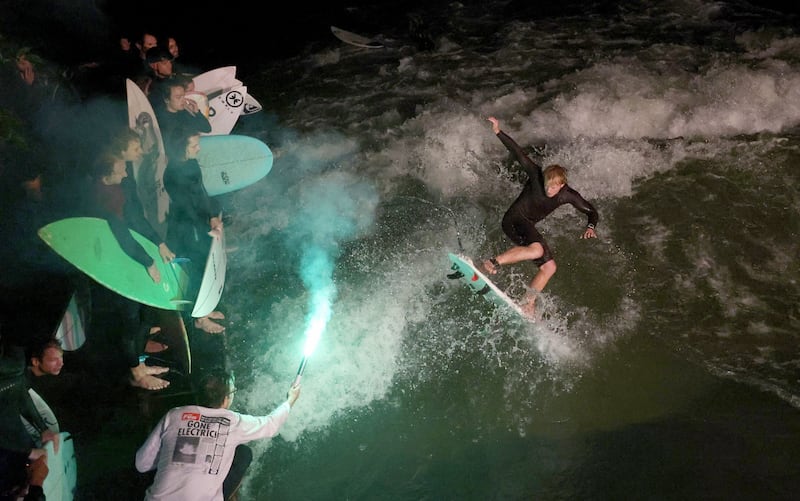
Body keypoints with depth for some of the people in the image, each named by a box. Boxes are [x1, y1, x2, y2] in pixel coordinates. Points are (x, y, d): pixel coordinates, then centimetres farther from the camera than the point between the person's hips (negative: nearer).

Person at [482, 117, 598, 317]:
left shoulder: (568, 195, -5)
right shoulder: (537, 175, -15)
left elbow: (591, 211, 4)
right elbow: (518, 153, -17)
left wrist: (590, 227, -17)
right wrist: (498, 132, -22)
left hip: (529, 227, 6)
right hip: (513, 220, -6)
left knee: (549, 267, 0)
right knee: (537, 250, -34)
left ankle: (528, 302, 11)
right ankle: (494, 261, -27)